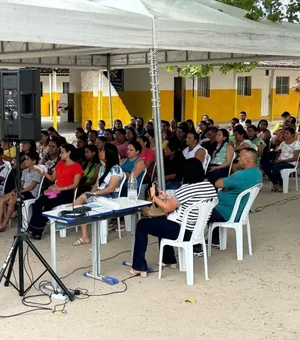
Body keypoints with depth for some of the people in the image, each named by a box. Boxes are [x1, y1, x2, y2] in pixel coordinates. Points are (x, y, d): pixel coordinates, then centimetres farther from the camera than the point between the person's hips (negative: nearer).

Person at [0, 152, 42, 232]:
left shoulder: (37, 172, -6)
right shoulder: (25, 171, 20)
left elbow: (32, 187, -13)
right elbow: (21, 184, 16)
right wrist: (15, 190, -6)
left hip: (31, 193, -8)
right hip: (23, 191, 8)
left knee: (12, 200, -32)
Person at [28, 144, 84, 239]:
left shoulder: (76, 167, -2)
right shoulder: (60, 164, 20)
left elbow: (75, 185, -9)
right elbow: (53, 178, 21)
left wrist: (60, 189, -18)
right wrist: (43, 172, 6)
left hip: (67, 193, -6)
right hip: (55, 190, 6)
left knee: (48, 205, -31)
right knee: (37, 203, -23)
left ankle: (38, 231, -22)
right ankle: (32, 228, -25)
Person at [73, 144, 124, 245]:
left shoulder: (116, 169, -9)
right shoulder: (102, 167, 17)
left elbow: (111, 188, -16)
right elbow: (97, 184, 14)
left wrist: (93, 194, -17)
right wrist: (91, 193, -6)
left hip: (111, 197, -7)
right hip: (100, 195, 7)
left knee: (83, 197, -26)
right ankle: (84, 236, -25)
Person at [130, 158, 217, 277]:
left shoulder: (187, 189, -21)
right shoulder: (210, 186, 1)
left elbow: (167, 208, -9)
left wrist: (154, 197, 7)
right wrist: (167, 197, 19)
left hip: (181, 231, -8)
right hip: (197, 231, 9)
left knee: (142, 224, 8)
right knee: (162, 223, 34)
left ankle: (139, 268, 7)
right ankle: (169, 260, 42)